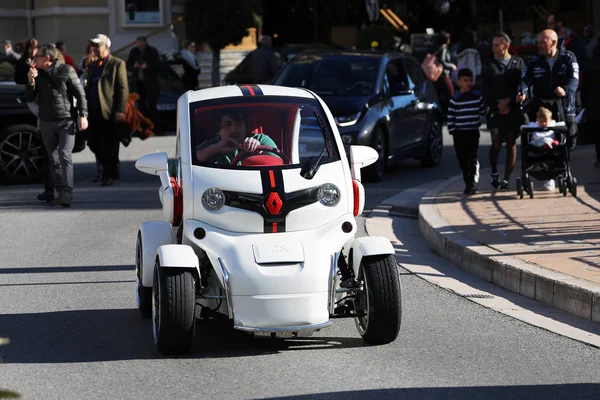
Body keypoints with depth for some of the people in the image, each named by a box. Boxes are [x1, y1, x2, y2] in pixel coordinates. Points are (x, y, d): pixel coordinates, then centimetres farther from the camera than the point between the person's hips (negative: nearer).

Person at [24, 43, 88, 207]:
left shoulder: (66, 70, -4)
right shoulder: (38, 74, 7)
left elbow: (80, 94, -1)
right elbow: (29, 98, 6)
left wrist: (83, 115, -9)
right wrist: (31, 82, -11)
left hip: (66, 121, -5)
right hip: (46, 123, 5)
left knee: (65, 156, -16)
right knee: (54, 160, 7)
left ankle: (67, 193, -21)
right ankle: (61, 191, 14)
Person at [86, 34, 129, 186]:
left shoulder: (118, 64, -3)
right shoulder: (92, 66, 19)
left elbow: (123, 89, -8)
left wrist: (120, 110, -16)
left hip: (110, 112, -7)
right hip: (94, 111, 7)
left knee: (110, 146, -1)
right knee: (94, 143, 7)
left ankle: (109, 175, 10)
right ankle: (111, 170, 23)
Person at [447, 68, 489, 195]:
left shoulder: (477, 97, 5)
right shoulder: (455, 99, -2)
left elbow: (483, 111, 16)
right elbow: (450, 117, -2)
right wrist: (452, 131, -4)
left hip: (473, 132, 0)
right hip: (459, 133, 0)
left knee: (472, 157, -6)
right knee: (462, 159, 4)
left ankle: (473, 181, -10)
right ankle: (468, 182, 14)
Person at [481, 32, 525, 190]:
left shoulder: (518, 63, 6)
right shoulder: (488, 64, 7)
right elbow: (485, 89, 3)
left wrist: (508, 100, -11)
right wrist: (497, 105, -7)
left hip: (513, 110, 0)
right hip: (495, 110, 0)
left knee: (511, 143, -1)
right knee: (496, 143, -3)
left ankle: (506, 179, 3)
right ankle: (494, 174, 19)